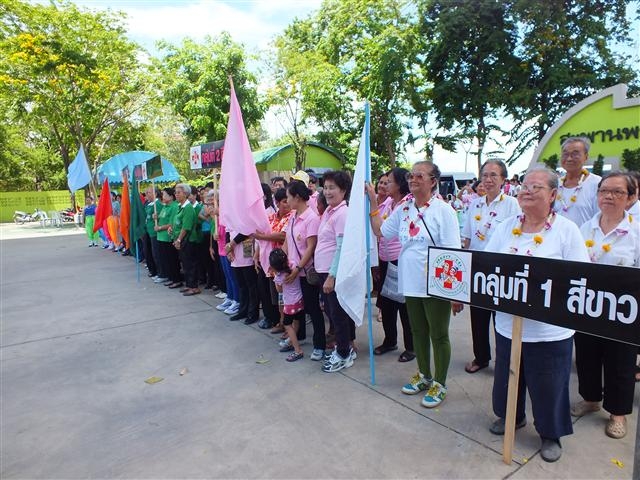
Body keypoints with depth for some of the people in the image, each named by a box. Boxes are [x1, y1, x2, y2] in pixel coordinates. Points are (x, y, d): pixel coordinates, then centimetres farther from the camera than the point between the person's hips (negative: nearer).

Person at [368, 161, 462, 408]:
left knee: (438, 335, 10)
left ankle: (439, 383, 28)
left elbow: (453, 254, -13)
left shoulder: (443, 210, -12)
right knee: (418, 332, 20)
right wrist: (373, 202, 6)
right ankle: (424, 375, 40)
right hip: (411, 283, 6)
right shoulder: (403, 209, 4)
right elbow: (380, 230, 13)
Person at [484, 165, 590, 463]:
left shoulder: (567, 230, -6)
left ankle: (551, 434, 36)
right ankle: (510, 416, 45)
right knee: (506, 377, 19)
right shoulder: (505, 228, 4)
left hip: (550, 329, -3)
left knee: (548, 386, 11)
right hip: (507, 323, 4)